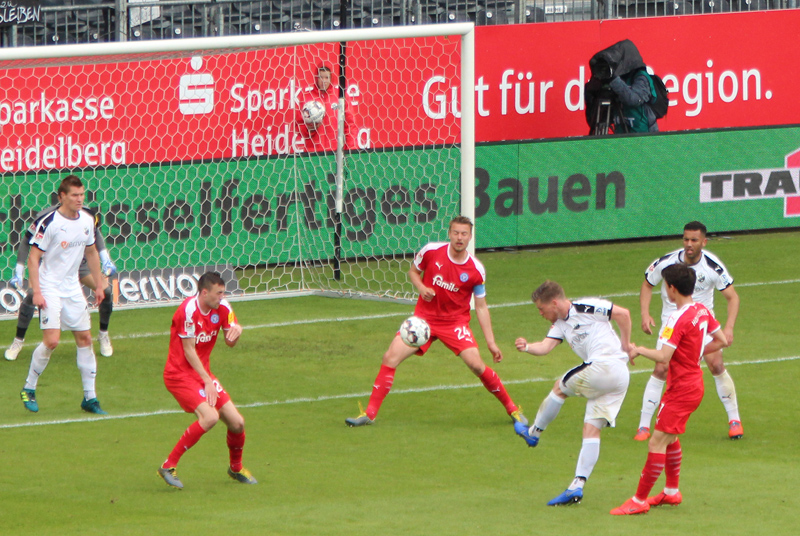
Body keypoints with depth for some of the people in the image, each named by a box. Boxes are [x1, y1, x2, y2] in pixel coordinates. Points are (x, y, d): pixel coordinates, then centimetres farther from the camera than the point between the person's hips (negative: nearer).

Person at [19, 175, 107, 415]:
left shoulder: (87, 220, 4)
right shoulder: (48, 222, -16)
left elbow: (91, 253, 18)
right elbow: (33, 258, -13)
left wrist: (99, 285, 16)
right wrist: (36, 292, -19)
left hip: (73, 288, 6)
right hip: (49, 287, -6)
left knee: (85, 338, 4)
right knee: (51, 340, -16)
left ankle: (90, 397, 11)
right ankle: (29, 389, 3)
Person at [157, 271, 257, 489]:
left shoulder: (222, 308, 0)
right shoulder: (189, 310, -21)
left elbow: (230, 342, 10)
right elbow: (189, 351, -17)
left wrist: (235, 331, -15)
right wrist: (207, 381, -16)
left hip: (203, 373, 7)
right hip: (179, 373, -7)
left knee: (237, 422, 1)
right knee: (210, 416, -28)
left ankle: (236, 468, 30)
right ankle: (169, 466, -19)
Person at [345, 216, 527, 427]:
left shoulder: (476, 270, -10)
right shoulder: (431, 251, -9)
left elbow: (481, 307, -1)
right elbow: (413, 271, 10)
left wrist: (491, 342, -3)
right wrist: (421, 288, -13)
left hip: (456, 322, -1)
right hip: (425, 317, 1)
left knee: (476, 364, -17)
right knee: (390, 357, -12)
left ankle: (512, 409, 3)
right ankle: (370, 413, -3)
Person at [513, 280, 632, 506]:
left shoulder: (585, 308, -6)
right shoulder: (561, 324, 19)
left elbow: (623, 313, -10)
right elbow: (545, 346, 5)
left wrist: (625, 345, -5)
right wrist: (527, 347, -16)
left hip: (606, 365, -9)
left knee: (560, 387, 5)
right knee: (592, 429, 4)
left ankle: (534, 432, 22)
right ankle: (578, 486, 0)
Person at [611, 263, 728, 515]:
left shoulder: (678, 319, -23)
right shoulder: (702, 311, 3)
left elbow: (663, 357, -28)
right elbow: (722, 341, 14)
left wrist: (639, 350, -12)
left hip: (682, 390, -10)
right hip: (693, 382, 10)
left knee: (657, 442, -9)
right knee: (669, 438, 24)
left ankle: (639, 500, -8)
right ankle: (671, 492, 35)